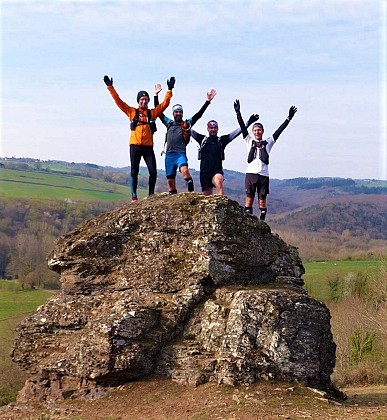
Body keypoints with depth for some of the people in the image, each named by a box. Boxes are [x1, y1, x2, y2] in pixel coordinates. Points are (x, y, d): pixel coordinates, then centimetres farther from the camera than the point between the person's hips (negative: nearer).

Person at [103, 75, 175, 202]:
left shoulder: (153, 113, 12)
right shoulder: (132, 112, 9)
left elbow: (165, 103, 9)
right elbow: (118, 101, 7)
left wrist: (170, 90, 2)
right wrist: (110, 87, 3)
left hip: (148, 147, 1)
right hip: (135, 146, -1)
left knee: (153, 171, -7)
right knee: (134, 172, 1)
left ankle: (151, 195, 5)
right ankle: (134, 196, 4)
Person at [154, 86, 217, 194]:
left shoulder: (187, 124, 12)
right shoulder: (169, 123, 20)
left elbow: (199, 114, 7)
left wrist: (208, 101, 1)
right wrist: (156, 95, 19)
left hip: (181, 154, -4)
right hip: (169, 154, 4)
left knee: (184, 170, -32)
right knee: (170, 181, 3)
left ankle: (191, 192, -34)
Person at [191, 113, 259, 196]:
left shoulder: (222, 140, 9)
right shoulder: (202, 139, 11)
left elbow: (237, 132, 5)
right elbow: (190, 130, 13)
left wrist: (248, 123, -1)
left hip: (217, 171, -2)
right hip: (204, 172, 2)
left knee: (219, 183, -34)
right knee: (207, 196, 7)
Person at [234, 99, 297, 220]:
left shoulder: (268, 142, 14)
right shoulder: (249, 141, 13)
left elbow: (279, 130, 9)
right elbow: (243, 127, 5)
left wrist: (289, 118, 3)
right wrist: (238, 113, -6)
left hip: (263, 175, 1)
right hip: (251, 173, 0)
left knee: (262, 201, 2)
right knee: (249, 199, -2)